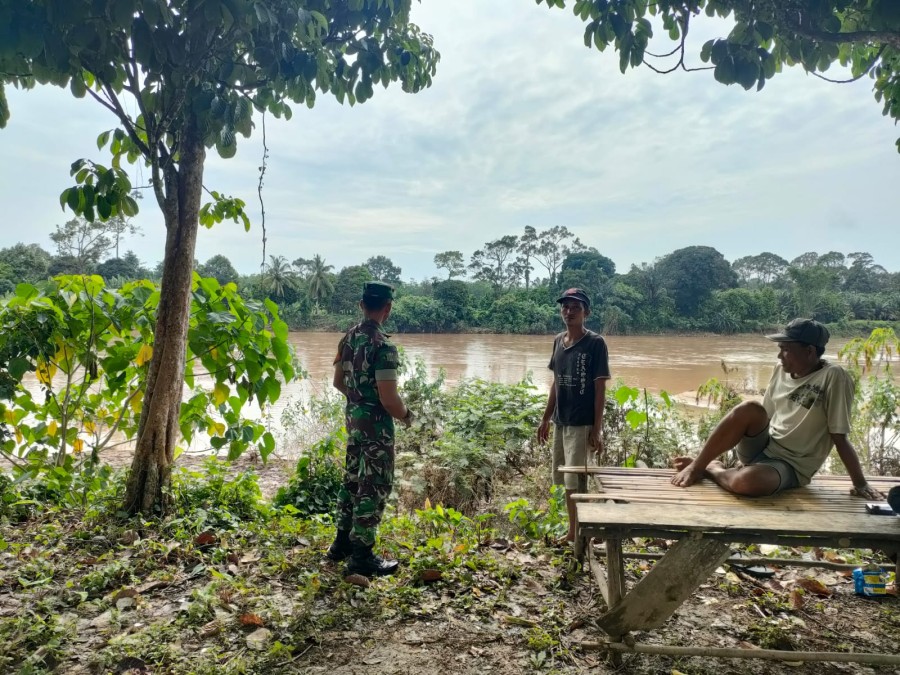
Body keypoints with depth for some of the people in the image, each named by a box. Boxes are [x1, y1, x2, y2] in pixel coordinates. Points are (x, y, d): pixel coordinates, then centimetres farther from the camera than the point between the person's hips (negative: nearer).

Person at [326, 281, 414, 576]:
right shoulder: (383, 346, -22)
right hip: (376, 424, -8)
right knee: (374, 487, 2)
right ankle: (362, 556, 12)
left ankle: (343, 543, 32)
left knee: (353, 479, 19)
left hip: (354, 419, 9)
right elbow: (389, 399, -24)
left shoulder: (348, 338, 4)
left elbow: (338, 382, 14)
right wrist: (406, 415, -5)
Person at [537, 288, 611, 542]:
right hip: (560, 422, 7)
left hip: (581, 423, -7)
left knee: (574, 482, -4)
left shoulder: (595, 343, -11)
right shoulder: (558, 340, 8)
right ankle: (574, 531, 29)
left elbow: (600, 388, -11)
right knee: (564, 480, 14)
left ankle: (577, 534, 10)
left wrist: (597, 428, -14)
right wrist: (546, 419, 14)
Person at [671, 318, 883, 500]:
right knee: (750, 409, -28)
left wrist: (860, 484, -14)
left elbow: (840, 438, -13)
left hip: (790, 466, -5)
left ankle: (711, 468, -4)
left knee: (746, 481, -39)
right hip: (760, 448, 5)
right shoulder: (782, 370, 4)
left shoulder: (833, 377, -14)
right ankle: (697, 466, -14)